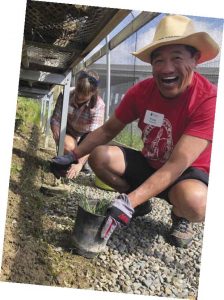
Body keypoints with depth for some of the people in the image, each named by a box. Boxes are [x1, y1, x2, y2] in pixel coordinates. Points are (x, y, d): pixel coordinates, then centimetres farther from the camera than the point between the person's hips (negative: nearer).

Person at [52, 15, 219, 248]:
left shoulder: (209, 99, -27)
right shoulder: (142, 91, -11)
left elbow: (177, 165, -31)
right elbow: (108, 129, 2)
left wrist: (129, 201, -39)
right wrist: (72, 156, -7)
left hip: (190, 174, -4)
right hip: (150, 165, 5)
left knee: (194, 201, -39)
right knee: (100, 156, -17)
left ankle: (180, 217, 0)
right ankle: (142, 201, 8)